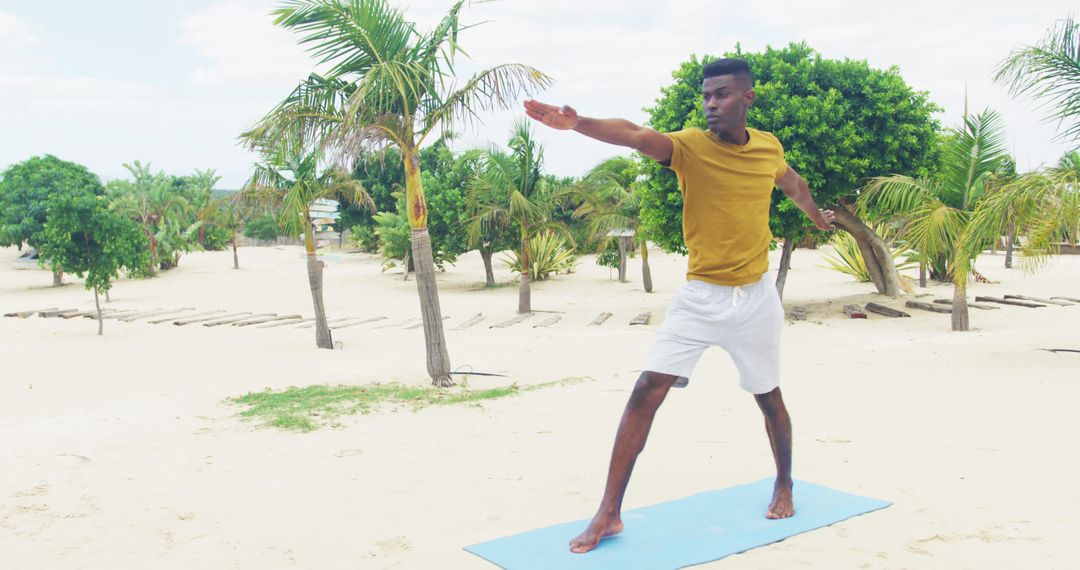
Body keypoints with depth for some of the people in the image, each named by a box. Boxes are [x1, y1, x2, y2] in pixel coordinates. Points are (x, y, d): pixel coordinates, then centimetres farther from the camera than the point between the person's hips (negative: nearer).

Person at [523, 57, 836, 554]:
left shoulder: (769, 148, 1)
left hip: (756, 297, 3)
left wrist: (817, 216, 46)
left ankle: (785, 486, 43)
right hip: (699, 296, -2)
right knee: (646, 391, -12)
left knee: (769, 397, 15)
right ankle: (609, 514, -4)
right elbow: (636, 135, -32)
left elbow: (792, 183, 25)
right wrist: (578, 123, -52)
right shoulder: (690, 146, -10)